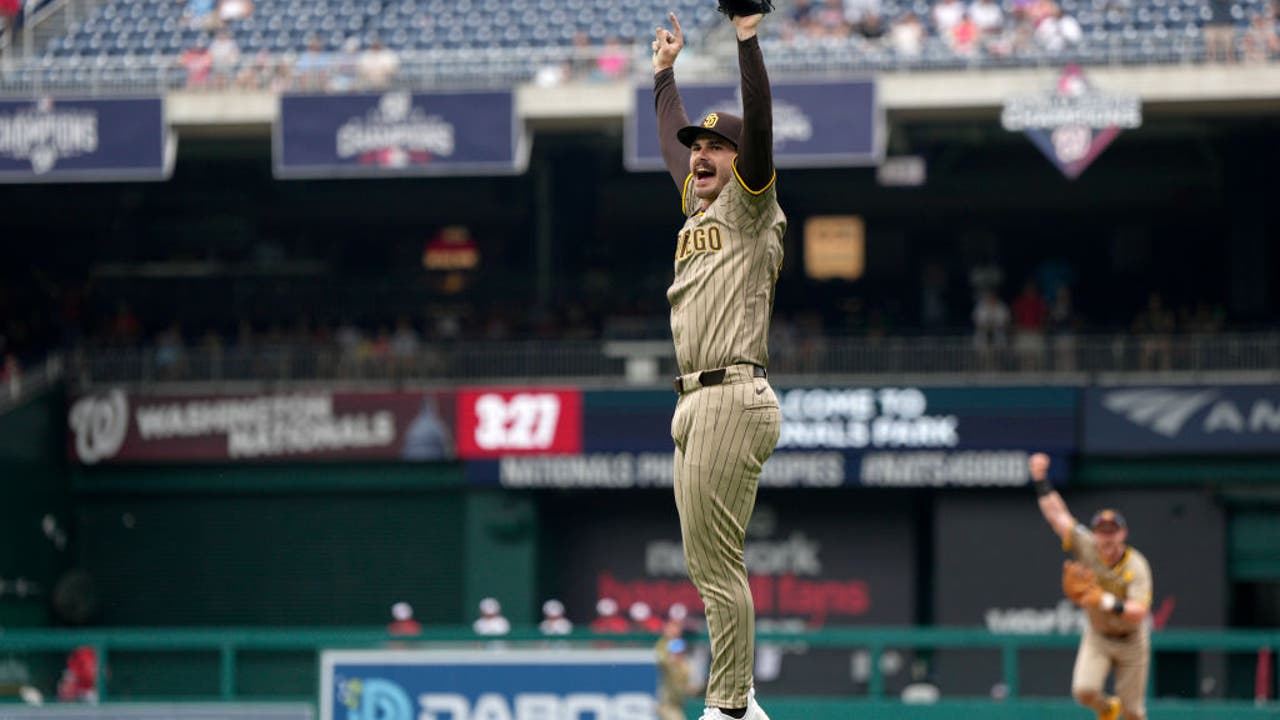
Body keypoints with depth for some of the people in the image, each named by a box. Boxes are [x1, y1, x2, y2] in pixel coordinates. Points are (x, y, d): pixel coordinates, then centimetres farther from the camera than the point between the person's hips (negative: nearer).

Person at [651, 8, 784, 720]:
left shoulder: (750, 206, -1)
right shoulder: (698, 209, 21)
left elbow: (758, 125, -15)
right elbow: (673, 141, 37)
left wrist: (748, 38, -20)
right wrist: (666, 71, 44)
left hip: (733, 396, -9)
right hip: (695, 402, 9)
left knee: (716, 561, -12)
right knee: (707, 562, 9)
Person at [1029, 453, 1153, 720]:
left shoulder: (1137, 566, -25)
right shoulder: (1086, 548, -17)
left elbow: (1138, 612, -34)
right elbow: (1057, 514, -19)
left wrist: (1105, 601, -47)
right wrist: (1040, 481, -28)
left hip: (1130, 639, -2)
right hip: (1097, 635, 2)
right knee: (1084, 690, -18)